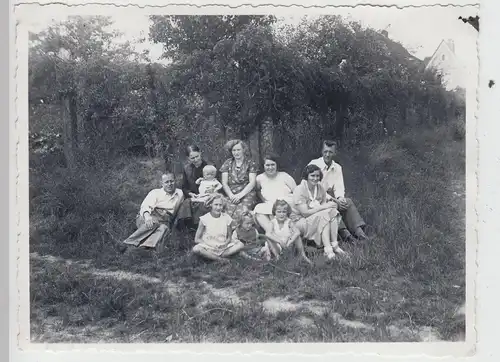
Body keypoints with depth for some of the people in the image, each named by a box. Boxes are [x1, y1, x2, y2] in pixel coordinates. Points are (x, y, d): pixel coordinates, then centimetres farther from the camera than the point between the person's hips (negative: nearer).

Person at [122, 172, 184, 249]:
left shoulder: (180, 194, 20)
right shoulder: (155, 192, 9)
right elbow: (145, 206, -10)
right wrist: (147, 216, -31)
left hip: (164, 221, 1)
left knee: (164, 228, -33)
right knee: (153, 223, -35)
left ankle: (146, 246, -55)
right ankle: (129, 242, -40)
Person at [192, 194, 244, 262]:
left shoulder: (226, 218, 1)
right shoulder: (204, 219, -6)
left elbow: (229, 237, 9)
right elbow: (197, 239, -4)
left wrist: (225, 244, -13)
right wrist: (211, 245, -16)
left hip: (223, 247, 3)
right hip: (208, 248, -3)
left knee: (240, 245, -19)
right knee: (196, 249, -33)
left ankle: (210, 256, -21)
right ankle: (221, 259, -22)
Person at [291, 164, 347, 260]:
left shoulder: (320, 188, 5)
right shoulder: (299, 190, -16)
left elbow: (324, 205, 3)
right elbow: (305, 212, -22)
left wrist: (329, 204, -21)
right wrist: (325, 206, -23)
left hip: (318, 219, 6)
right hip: (300, 221, -6)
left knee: (333, 211, -21)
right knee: (324, 215, -30)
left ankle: (334, 245, -24)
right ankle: (327, 248, -36)